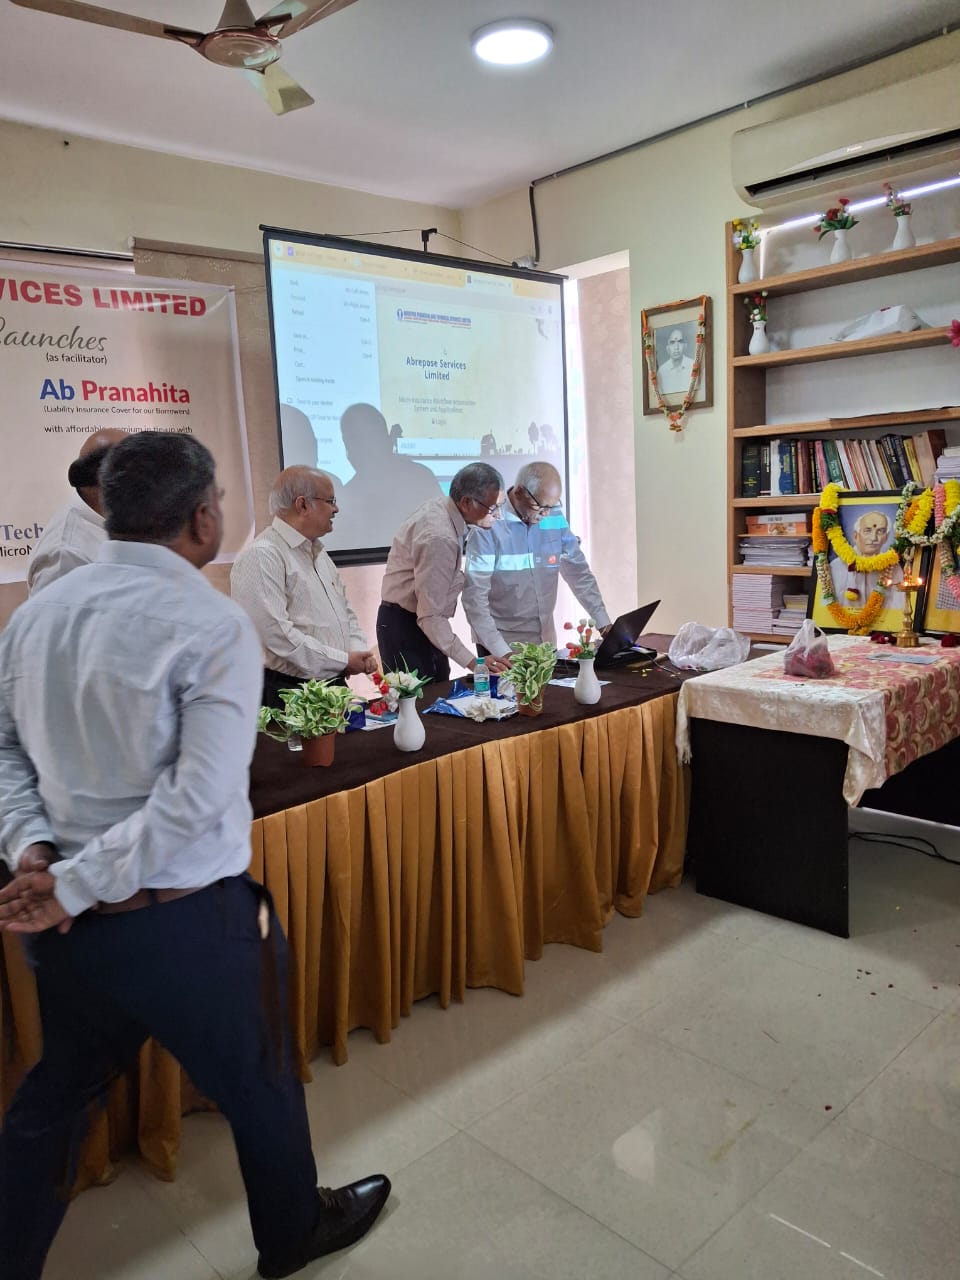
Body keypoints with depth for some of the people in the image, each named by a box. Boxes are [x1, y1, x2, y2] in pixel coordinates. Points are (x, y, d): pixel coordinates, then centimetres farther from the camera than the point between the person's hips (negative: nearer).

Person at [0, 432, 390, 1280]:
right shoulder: (213, 623, -20)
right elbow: (199, 799, -24)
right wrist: (72, 887, -17)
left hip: (70, 921, 6)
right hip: (182, 920, -5)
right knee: (259, 1083, 21)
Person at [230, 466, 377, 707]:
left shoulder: (317, 552, 15)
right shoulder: (260, 556, -15)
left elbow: (345, 612, 20)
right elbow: (276, 633, -23)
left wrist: (358, 650, 0)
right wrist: (343, 661, -17)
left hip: (335, 687, 8)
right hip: (290, 695, -8)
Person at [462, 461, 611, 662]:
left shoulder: (555, 519, -1)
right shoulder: (489, 525, -18)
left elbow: (578, 572, 6)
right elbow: (475, 595, -20)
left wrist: (604, 623, -2)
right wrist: (501, 651, -28)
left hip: (545, 639, 5)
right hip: (501, 643, -5)